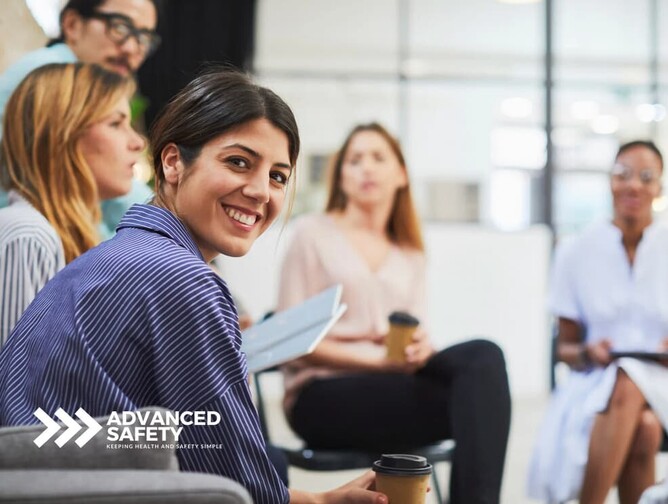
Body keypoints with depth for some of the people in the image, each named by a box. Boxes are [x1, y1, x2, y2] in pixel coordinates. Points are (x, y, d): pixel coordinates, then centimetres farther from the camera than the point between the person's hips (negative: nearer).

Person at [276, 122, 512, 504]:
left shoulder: (410, 254, 22)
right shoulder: (312, 234, 5)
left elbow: (417, 335, 13)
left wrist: (420, 346, -14)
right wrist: (378, 359, -16)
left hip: (393, 379, 5)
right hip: (324, 394, -5)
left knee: (484, 356, -30)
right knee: (476, 399, -30)